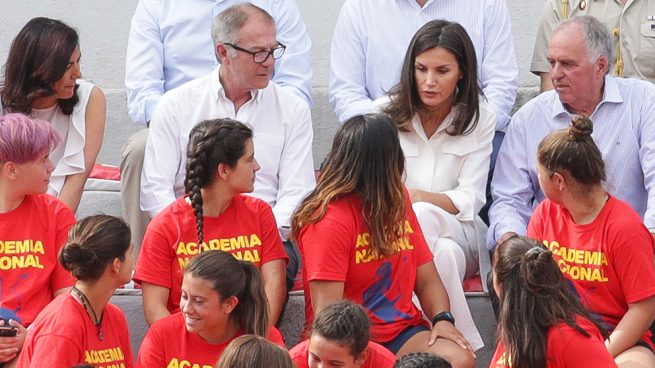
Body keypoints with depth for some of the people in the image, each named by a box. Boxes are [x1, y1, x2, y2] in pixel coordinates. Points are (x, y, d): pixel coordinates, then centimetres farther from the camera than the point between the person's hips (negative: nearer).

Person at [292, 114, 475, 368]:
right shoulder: (329, 220, -10)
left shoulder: (398, 201, 13)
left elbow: (427, 279, 15)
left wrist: (442, 318, -5)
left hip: (403, 332, 6)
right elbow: (327, 311, -16)